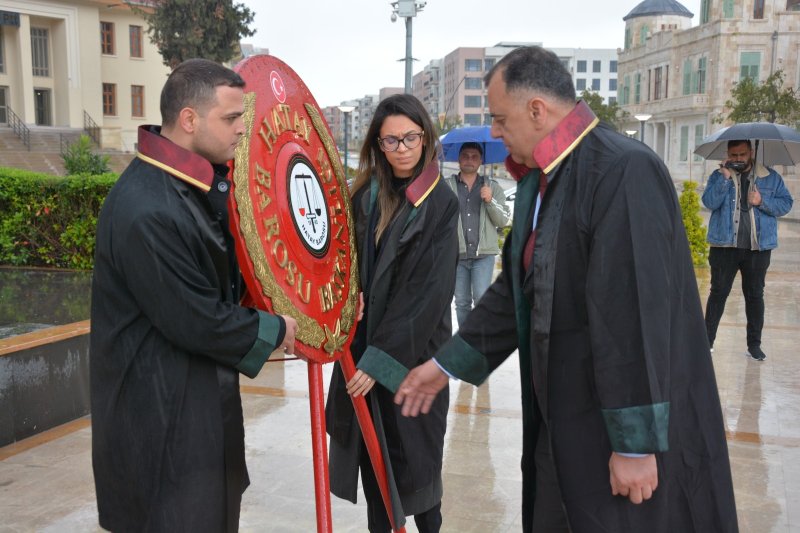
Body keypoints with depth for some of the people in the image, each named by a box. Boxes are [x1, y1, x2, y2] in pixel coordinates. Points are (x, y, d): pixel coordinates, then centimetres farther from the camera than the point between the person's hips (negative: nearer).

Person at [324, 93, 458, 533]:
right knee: (371, 448, 10)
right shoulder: (365, 193, 3)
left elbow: (427, 291, -16)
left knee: (412, 454, 6)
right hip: (363, 342, 4)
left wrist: (381, 359, -20)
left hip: (413, 350, -4)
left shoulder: (440, 203, -11)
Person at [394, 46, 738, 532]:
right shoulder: (539, 180, 8)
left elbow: (636, 314, -24)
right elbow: (516, 290, 14)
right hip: (560, 420, 9)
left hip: (629, 426, -8)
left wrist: (636, 444, -22)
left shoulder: (624, 170, -21)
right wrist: (449, 363, 14)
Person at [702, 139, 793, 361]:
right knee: (718, 293, 3)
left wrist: (763, 201, -14)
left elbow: (786, 204, 2)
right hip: (724, 245, -1)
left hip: (758, 247, 1)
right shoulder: (719, 175, 3)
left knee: (755, 295, 9)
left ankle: (754, 344, 17)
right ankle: (707, 340, 10)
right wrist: (725, 177, -19)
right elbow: (710, 202, -12)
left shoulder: (771, 178, 6)